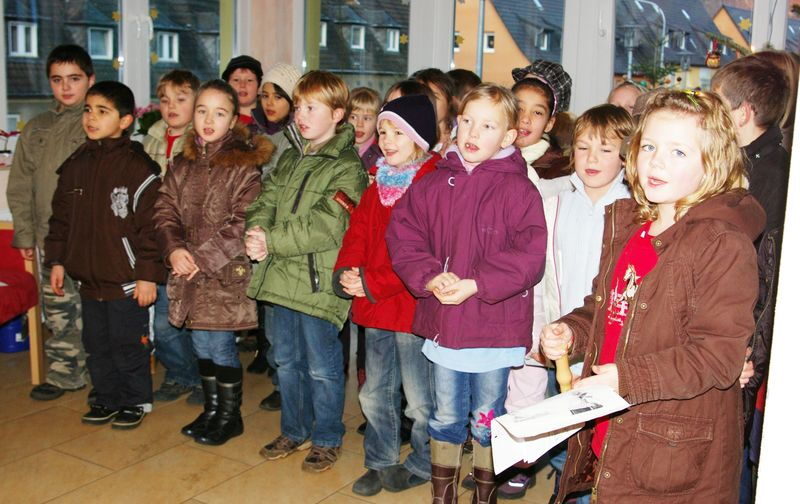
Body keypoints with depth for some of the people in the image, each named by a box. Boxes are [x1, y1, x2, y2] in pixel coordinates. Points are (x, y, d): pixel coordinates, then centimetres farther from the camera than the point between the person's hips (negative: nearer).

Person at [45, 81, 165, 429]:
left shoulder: (138, 167, -13)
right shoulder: (75, 165, 8)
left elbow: (150, 225, -14)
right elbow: (61, 216, 15)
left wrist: (147, 274, -16)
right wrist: (57, 260, 12)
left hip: (126, 279, -7)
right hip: (88, 276, 7)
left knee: (128, 345, 5)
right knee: (96, 344, 17)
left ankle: (136, 401, 23)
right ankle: (108, 398, 33)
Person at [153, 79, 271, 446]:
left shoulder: (244, 165, -9)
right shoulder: (184, 164, 9)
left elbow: (243, 223, -15)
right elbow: (165, 210, 8)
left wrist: (204, 257, -17)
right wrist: (174, 248, -10)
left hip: (227, 271, -6)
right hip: (189, 270, 6)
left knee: (221, 344, 1)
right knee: (201, 342, 15)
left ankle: (230, 415, 20)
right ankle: (211, 409, 32)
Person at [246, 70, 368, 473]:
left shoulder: (347, 167, -11)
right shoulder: (289, 160, 15)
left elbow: (326, 225, -20)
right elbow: (264, 204, 8)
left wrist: (272, 241, -19)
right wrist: (256, 235, -13)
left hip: (319, 281, -7)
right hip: (282, 276, 8)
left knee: (322, 367, 5)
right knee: (287, 361, 18)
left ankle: (327, 439, 23)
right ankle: (294, 431, 35)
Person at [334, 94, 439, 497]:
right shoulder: (378, 186, 13)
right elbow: (358, 233, 12)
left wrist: (374, 282, -20)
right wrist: (346, 273, -7)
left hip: (413, 307, -8)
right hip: (376, 309, 8)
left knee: (419, 399, 7)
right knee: (374, 394, 19)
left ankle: (423, 464, 29)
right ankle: (381, 462, 36)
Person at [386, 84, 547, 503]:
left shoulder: (518, 189, -8)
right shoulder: (432, 184, 3)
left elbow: (528, 254, -15)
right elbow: (402, 236, 1)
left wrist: (476, 284, -22)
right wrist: (430, 277, -15)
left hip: (495, 327, -3)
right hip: (441, 323, 3)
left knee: (487, 421, 15)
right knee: (445, 418, 18)